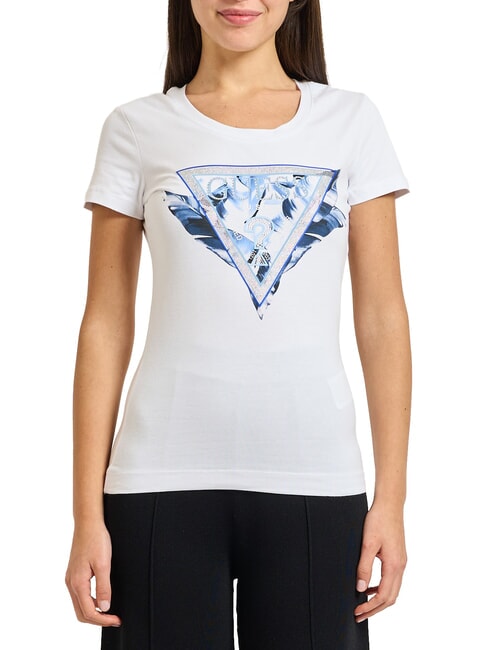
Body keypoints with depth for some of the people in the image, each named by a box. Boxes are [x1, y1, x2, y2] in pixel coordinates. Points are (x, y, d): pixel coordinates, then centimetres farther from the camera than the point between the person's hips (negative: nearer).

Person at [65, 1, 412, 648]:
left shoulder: (352, 121, 7)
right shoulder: (137, 129, 5)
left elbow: (382, 318, 6)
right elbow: (106, 325, 3)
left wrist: (392, 497, 1)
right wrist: (88, 513, -1)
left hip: (315, 481, 1)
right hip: (165, 480, 0)